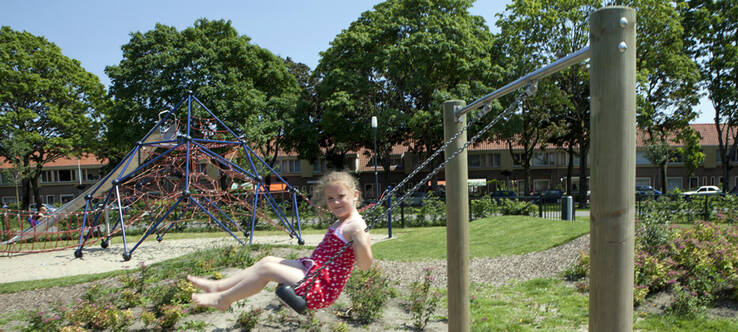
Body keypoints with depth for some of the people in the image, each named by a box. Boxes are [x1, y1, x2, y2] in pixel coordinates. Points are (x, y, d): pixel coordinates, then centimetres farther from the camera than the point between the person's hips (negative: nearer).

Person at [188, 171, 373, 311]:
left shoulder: (354, 226, -19)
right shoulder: (341, 223, 11)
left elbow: (364, 265, -28)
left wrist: (360, 238, -41)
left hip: (322, 290, -10)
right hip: (312, 270, 10)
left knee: (267, 269, -12)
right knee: (268, 260, 14)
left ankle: (224, 299, 5)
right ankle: (218, 286, 19)